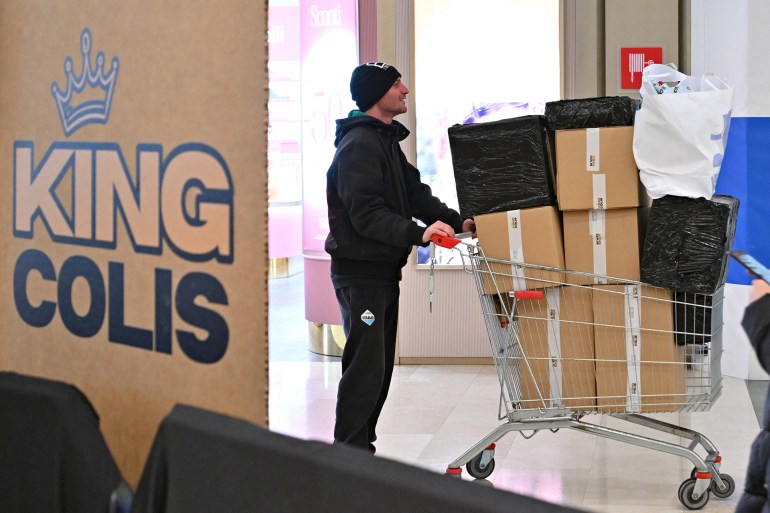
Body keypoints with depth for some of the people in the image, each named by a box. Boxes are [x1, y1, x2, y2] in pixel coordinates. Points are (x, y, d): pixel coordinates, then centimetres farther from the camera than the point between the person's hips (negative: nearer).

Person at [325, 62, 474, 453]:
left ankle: (362, 450, 21)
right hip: (359, 271, -10)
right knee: (365, 365, -10)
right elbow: (366, 213, -25)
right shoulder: (358, 144, -16)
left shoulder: (386, 141, 18)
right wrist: (418, 233, -36)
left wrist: (456, 222, 2)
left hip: (384, 270, 10)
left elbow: (414, 193, 16)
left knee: (380, 364, 13)